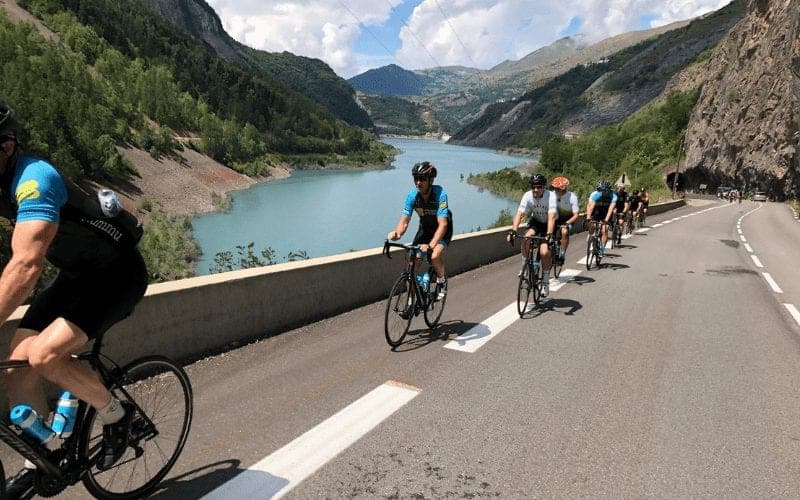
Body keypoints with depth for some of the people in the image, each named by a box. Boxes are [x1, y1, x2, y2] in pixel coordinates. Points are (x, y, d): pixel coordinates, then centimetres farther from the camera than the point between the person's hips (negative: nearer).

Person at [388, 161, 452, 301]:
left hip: (442, 229, -4)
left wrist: (431, 245, -53)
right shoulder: (412, 196, -21)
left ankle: (442, 281, 3)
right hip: (425, 228, 4)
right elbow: (404, 221, -21)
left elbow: (442, 224, -39)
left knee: (435, 256, -29)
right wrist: (397, 233, -44)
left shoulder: (440, 195, -33)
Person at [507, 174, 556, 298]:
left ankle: (545, 282, 2)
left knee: (544, 252, -18)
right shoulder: (527, 196, -21)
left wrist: (549, 235, -52)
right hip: (535, 221, 3)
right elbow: (519, 214, -28)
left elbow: (551, 217, -39)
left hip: (548, 224, -3)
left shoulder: (551, 196, -29)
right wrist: (513, 231, -42)